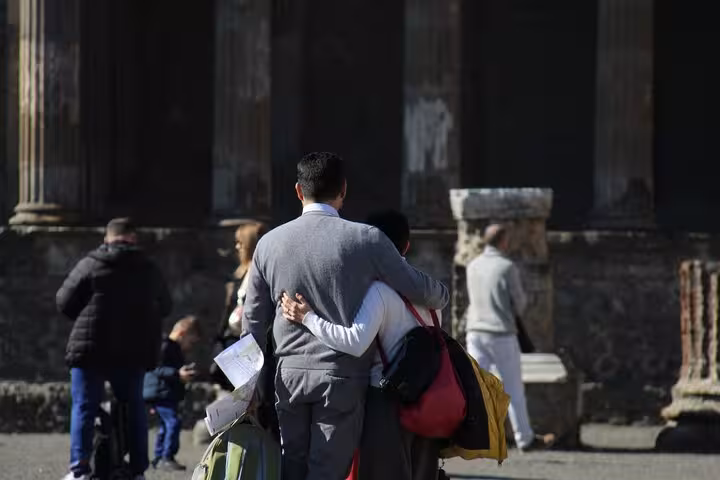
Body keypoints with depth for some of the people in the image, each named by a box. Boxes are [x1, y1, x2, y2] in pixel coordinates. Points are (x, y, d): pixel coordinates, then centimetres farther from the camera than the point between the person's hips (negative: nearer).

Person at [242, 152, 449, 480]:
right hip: (341, 378, -4)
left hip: (289, 374, 4)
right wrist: (441, 297, 28)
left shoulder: (270, 243, 6)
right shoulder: (366, 239, -7)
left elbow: (254, 318, 13)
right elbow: (418, 288, 4)